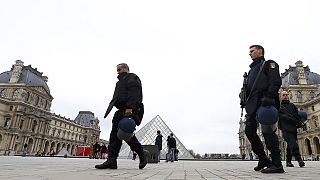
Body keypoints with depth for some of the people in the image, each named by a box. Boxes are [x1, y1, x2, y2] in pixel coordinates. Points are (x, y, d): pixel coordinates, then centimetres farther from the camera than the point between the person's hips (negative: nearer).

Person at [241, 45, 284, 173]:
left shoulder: (268, 64, 9)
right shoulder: (252, 70, 31)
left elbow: (276, 81, -8)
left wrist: (268, 96, -24)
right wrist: (246, 104, 15)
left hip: (265, 102, -8)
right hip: (253, 105, 8)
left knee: (267, 130, -11)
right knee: (249, 130, 2)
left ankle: (277, 164, -4)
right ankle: (263, 160, 12)